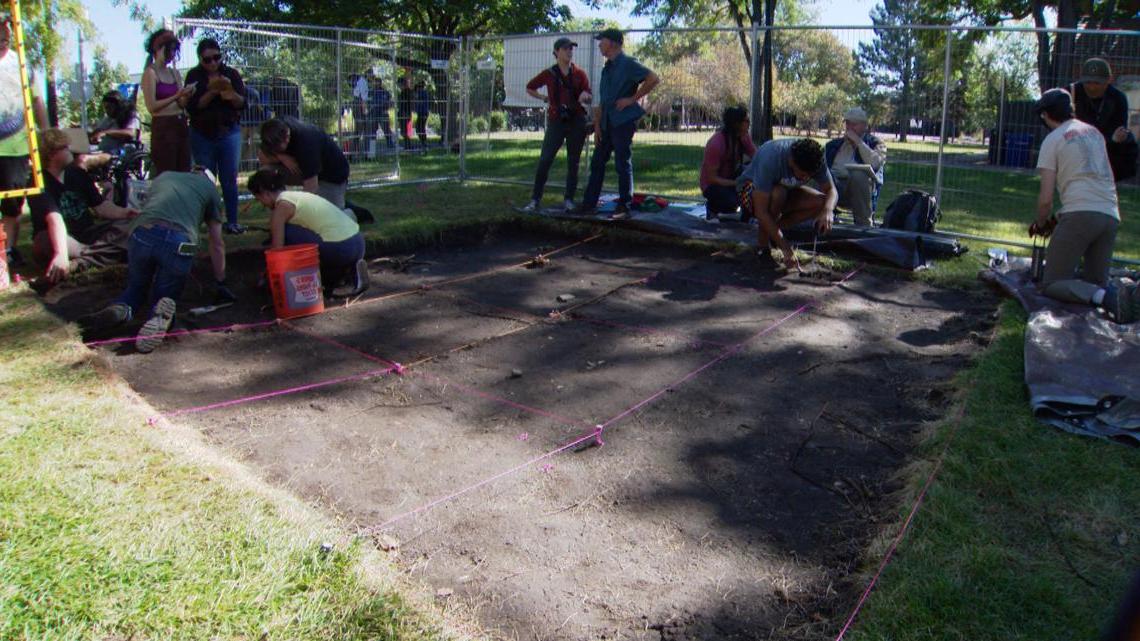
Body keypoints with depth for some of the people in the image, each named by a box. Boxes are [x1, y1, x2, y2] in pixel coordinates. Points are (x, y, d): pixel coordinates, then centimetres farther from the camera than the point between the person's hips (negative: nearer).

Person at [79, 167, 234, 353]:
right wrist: (220, 285, 36)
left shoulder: (163, 177, 34)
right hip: (179, 243, -2)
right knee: (166, 294, 19)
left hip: (142, 234, 2)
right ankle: (162, 312, -16)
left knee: (136, 288, 27)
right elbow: (217, 245, 27)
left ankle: (120, 309, -6)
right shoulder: (210, 188, 26)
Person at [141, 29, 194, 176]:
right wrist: (176, 96, -16)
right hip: (163, 127, -6)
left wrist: (187, 95, -7)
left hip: (181, 125, 6)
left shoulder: (175, 72, 14)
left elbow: (182, 104, 14)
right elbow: (151, 106, -12)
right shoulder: (151, 73, -4)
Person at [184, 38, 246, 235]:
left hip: (229, 133, 0)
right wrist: (212, 92, -20)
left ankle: (232, 221, 2)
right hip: (202, 135, 0)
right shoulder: (194, 76, 2)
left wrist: (231, 92, -23)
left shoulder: (231, 73, 4)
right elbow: (192, 106, -8)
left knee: (230, 179, -2)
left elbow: (243, 103, -2)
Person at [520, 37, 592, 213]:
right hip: (556, 121, -1)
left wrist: (584, 97, -20)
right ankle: (535, 200, -2)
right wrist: (544, 98, 6)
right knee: (544, 160, -7)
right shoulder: (549, 74, 3)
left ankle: (568, 199, 13)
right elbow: (530, 88, 17)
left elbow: (589, 97, 2)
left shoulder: (580, 74, 4)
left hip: (576, 121, 1)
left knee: (573, 162, 4)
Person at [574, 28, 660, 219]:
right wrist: (597, 126, 10)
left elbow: (654, 79, -17)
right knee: (597, 162, 9)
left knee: (623, 164, -3)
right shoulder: (607, 69, 17)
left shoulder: (627, 64, -8)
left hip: (623, 121, -8)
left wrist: (633, 98, -15)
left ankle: (624, 207, 5)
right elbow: (602, 101, 17)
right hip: (607, 123, 8)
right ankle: (589, 204, 15)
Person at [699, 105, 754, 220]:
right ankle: (713, 206, 1)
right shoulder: (716, 144, -29)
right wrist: (738, 183, -31)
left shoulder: (744, 137, -9)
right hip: (712, 184, -7)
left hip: (731, 175, 7)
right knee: (732, 201, -34)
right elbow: (712, 178, -26)